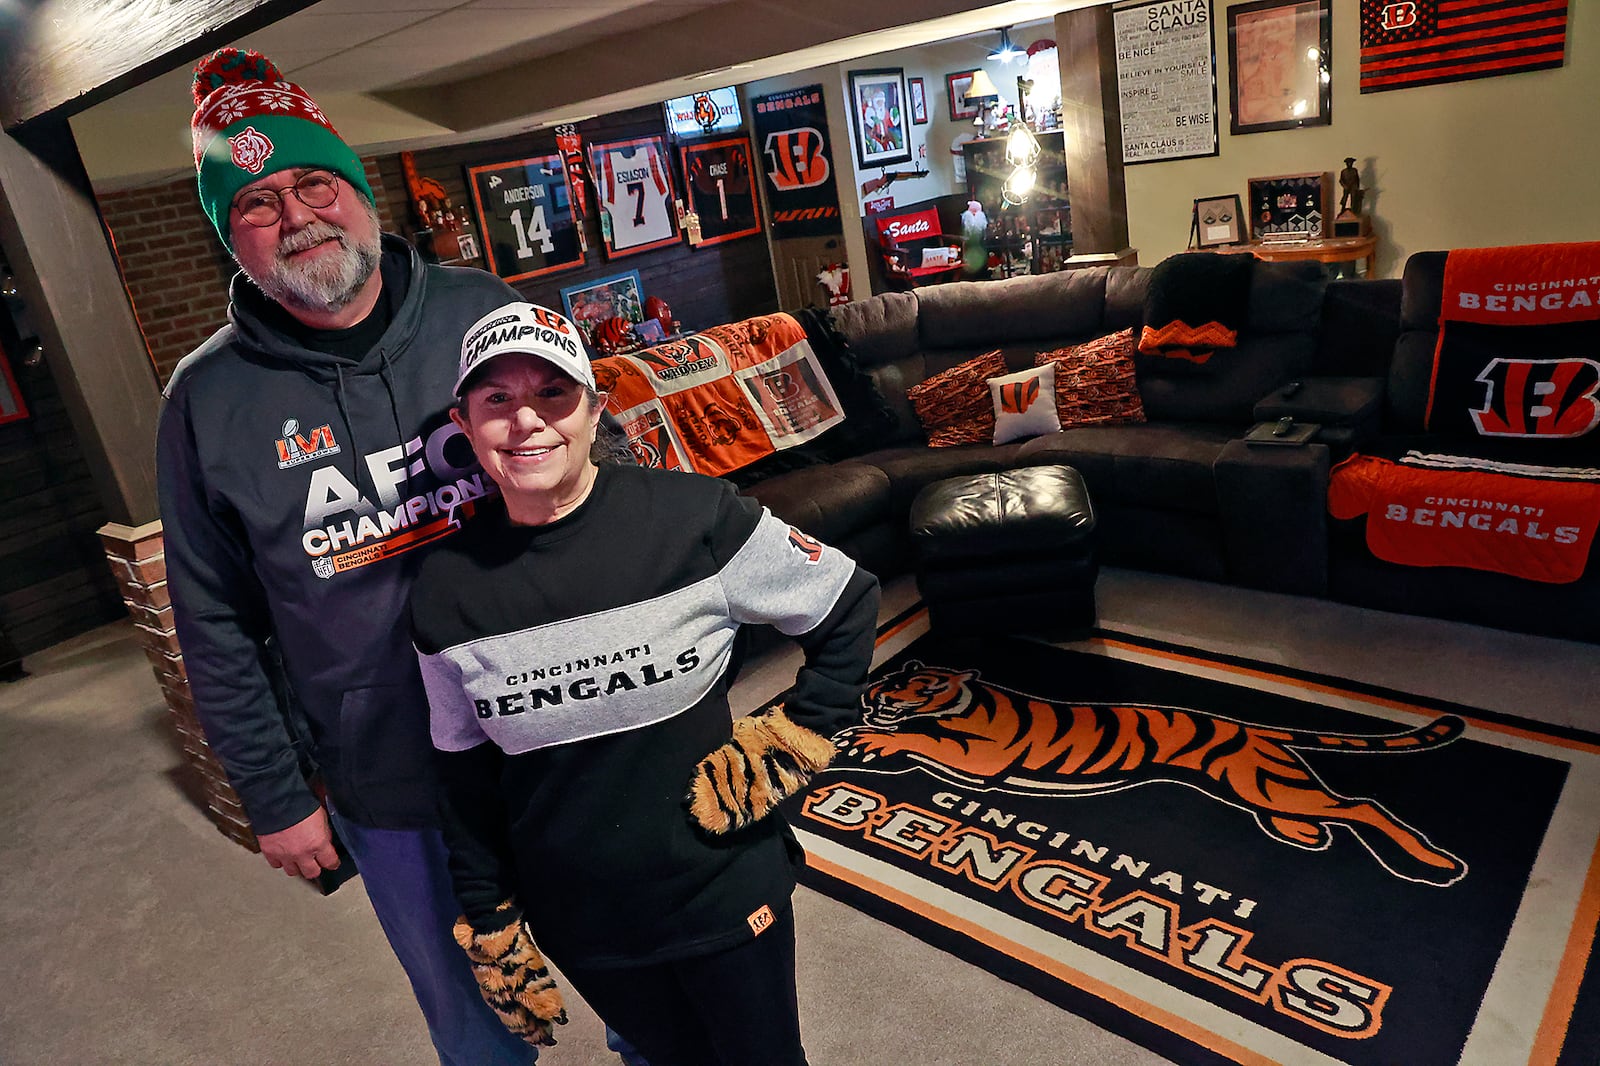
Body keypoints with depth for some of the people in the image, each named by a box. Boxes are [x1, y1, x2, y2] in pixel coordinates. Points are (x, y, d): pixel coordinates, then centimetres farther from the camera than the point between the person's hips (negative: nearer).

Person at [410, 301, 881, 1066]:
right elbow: (466, 777, 3)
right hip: (579, 925, 2)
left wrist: (788, 745, -8)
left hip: (724, 895, -1)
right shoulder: (446, 594, -9)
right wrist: (490, 930, 8)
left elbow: (849, 607, -5)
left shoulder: (696, 519, -18)